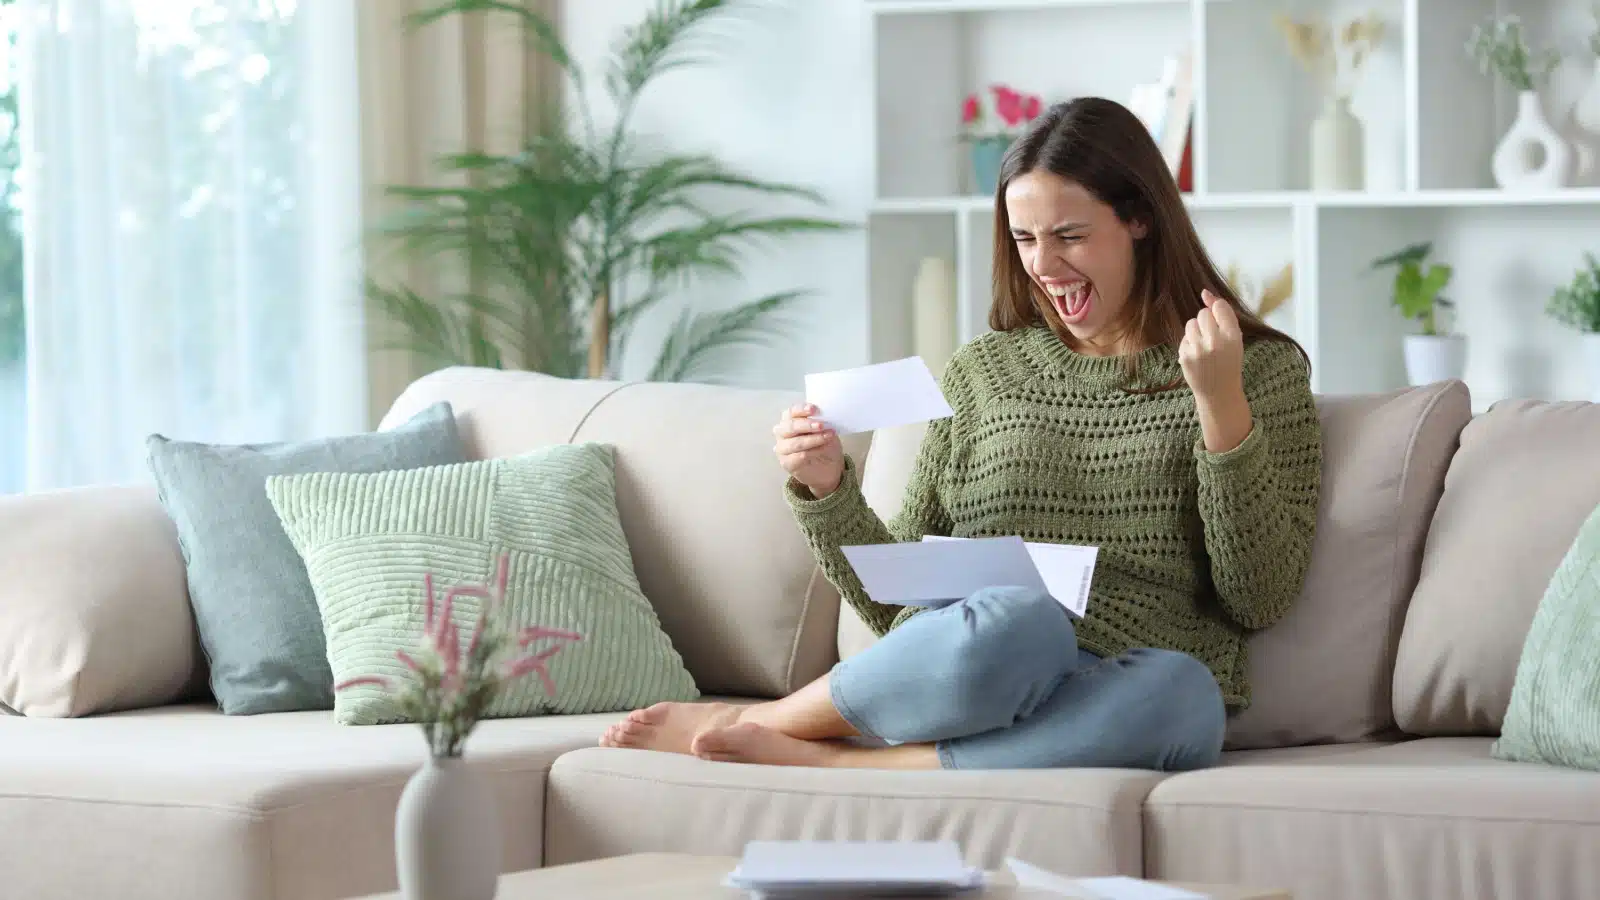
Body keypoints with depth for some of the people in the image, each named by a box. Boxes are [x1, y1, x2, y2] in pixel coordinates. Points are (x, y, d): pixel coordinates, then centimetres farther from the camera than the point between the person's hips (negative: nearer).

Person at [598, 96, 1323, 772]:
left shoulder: (1262, 371, 11)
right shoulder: (983, 371, 20)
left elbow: (1259, 598, 1)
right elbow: (899, 603, 20)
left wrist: (1221, 403, -7)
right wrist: (826, 492, 2)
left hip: (1119, 709, -1)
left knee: (1186, 694, -39)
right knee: (1019, 621, -37)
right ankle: (749, 723, -16)